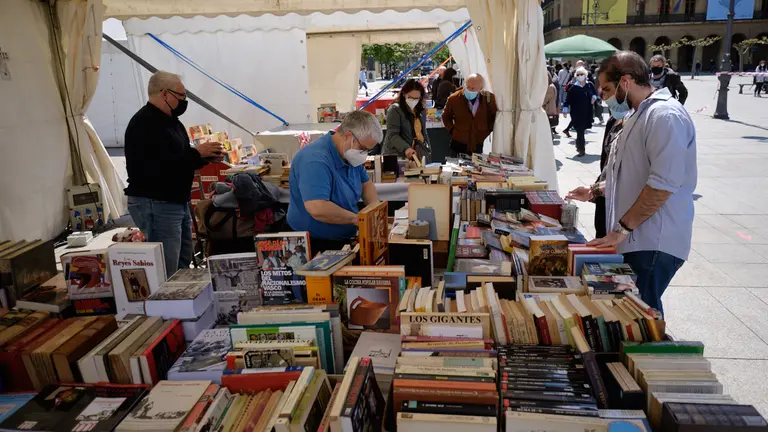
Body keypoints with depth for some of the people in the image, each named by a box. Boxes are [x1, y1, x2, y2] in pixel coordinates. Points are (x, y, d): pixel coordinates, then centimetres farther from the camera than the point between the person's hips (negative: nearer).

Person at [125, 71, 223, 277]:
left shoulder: (170, 121, 17)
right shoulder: (144, 123, -16)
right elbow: (158, 166, -28)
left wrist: (205, 157, 4)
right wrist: (196, 153, -21)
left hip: (178, 202, 11)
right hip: (154, 205, -10)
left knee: (183, 264, 15)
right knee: (165, 273, -8)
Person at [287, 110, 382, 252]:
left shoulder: (349, 153, 2)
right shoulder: (316, 160, -25)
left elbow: (366, 183, 17)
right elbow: (317, 209, -36)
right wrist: (356, 219, -23)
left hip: (344, 240, 8)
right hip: (315, 245, -8)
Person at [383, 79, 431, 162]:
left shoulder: (422, 111, 13)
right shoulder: (395, 110, -9)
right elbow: (392, 135, -18)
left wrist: (428, 151, 19)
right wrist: (406, 148, -32)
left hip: (419, 155, 6)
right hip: (398, 156, -6)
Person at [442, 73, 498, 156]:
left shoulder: (489, 98, -7)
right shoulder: (454, 99, -8)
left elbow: (494, 116, 11)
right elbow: (446, 117, 10)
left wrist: (488, 130, 4)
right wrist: (452, 130, 2)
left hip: (478, 145, 1)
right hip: (458, 145, 0)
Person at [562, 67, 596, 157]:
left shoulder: (590, 85, 2)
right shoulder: (573, 87, -8)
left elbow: (595, 93, 18)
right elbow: (568, 99, -9)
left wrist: (594, 97, -3)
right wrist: (565, 109, -15)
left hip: (587, 112, 3)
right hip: (576, 113, -3)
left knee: (582, 129, 11)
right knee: (580, 130, -3)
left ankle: (580, 146, 31)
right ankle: (581, 149, 4)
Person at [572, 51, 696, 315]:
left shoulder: (665, 116, -15)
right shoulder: (639, 115, 17)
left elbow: (663, 184, -23)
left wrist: (623, 228, -20)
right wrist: (597, 191, 15)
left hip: (653, 244, -9)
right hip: (635, 239, 9)